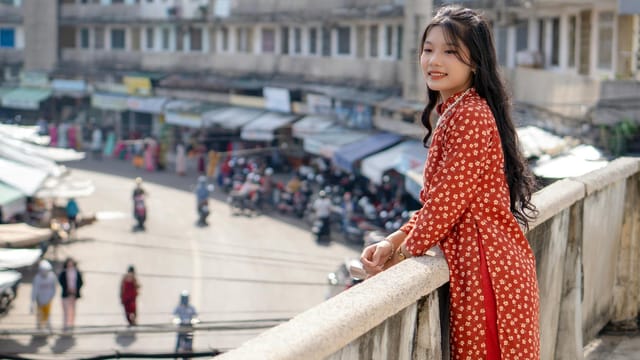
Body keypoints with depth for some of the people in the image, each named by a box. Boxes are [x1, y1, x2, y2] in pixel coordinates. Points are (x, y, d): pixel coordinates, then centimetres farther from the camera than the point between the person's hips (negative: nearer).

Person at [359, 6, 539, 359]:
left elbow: (445, 204, -19)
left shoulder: (470, 116, -16)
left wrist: (401, 254, -7)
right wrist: (393, 240, 4)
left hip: (486, 267, -10)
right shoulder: (452, 113, 16)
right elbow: (435, 202, 17)